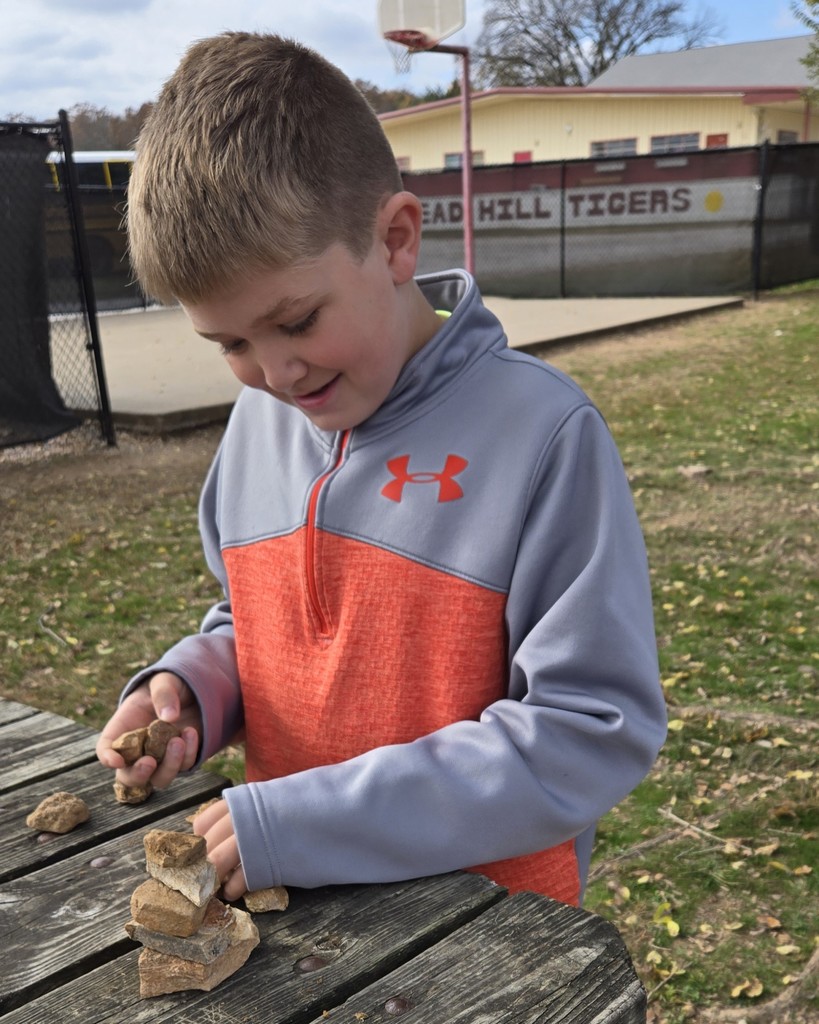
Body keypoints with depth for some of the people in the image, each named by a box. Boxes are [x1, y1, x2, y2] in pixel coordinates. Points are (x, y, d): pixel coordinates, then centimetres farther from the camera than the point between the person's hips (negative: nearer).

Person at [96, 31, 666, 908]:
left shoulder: (542, 433, -23)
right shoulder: (256, 419, -3)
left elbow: (598, 730, -23)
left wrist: (311, 821, -25)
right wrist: (185, 687, -11)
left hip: (489, 928, -4)